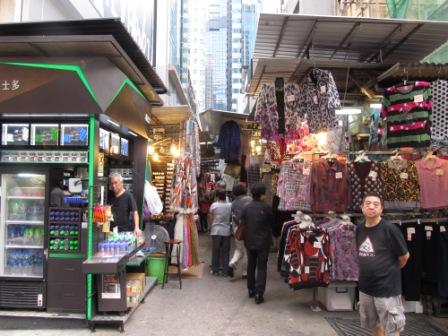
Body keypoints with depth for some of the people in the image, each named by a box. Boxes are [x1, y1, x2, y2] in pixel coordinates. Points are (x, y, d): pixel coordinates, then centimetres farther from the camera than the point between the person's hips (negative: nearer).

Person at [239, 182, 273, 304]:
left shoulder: (246, 208, -3)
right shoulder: (266, 207, -13)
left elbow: (241, 223, 3)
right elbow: (272, 222, -1)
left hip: (249, 242, 4)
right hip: (263, 242, -4)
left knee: (251, 265, 18)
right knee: (261, 267, 4)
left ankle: (251, 290, 29)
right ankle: (259, 294, 0)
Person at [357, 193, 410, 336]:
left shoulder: (389, 229, -16)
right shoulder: (359, 229, 2)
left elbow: (404, 256, -7)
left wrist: (391, 271, 6)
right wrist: (368, 270, 9)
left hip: (387, 288, -6)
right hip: (365, 287, 6)